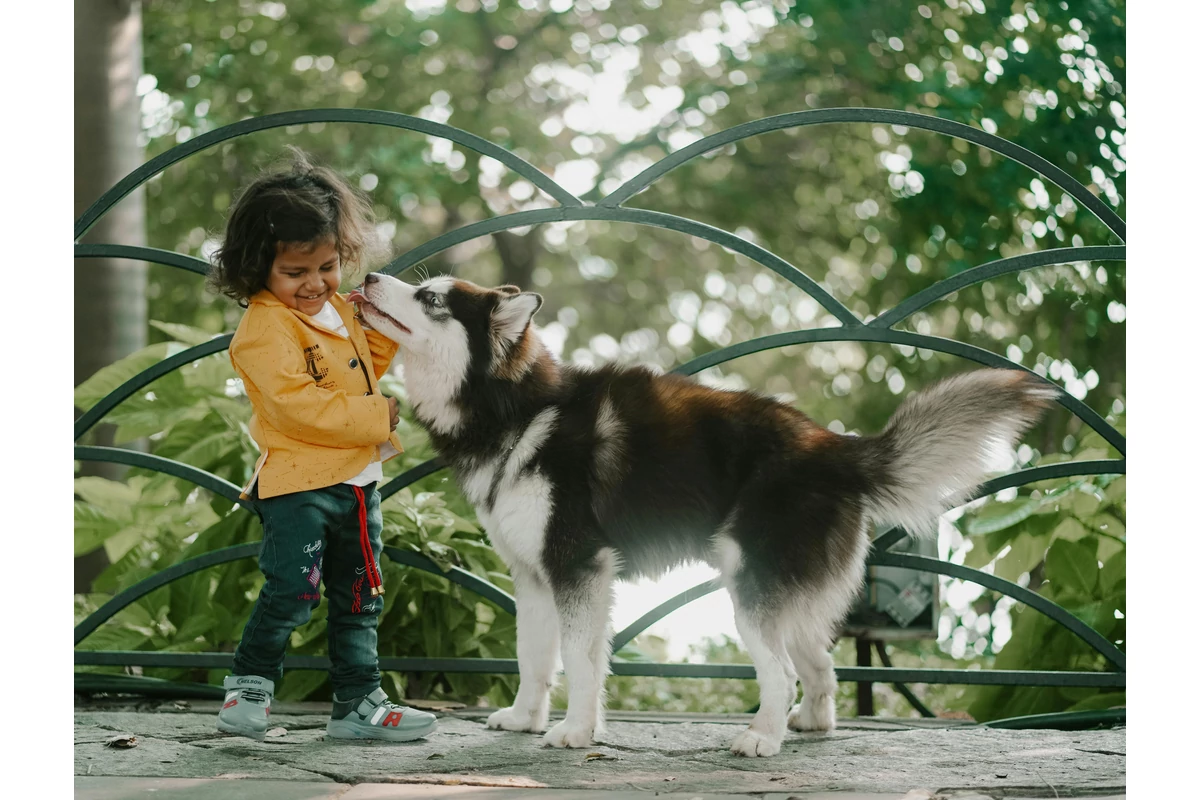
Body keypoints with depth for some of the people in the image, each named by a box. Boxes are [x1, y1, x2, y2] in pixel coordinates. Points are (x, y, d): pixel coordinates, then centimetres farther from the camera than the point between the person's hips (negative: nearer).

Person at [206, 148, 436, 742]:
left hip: (357, 480, 8)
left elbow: (364, 366, 27)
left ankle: (358, 705, 20)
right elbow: (301, 406, -24)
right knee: (291, 592, -12)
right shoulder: (265, 328, -15)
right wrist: (381, 415, -22)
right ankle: (248, 686, 8)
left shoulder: (337, 309, 12)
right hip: (297, 485, -8)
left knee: (358, 599, 12)